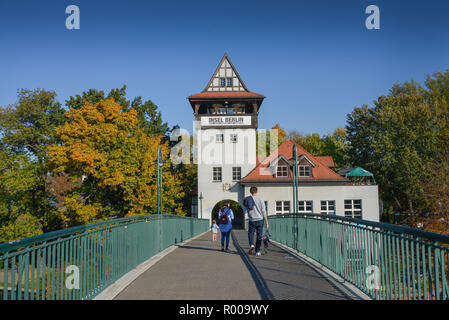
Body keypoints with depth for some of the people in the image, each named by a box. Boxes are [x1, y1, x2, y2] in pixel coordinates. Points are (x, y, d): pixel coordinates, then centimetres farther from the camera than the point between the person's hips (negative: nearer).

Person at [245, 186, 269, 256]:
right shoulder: (260, 199, -4)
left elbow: (247, 210, 7)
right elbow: (264, 211, -5)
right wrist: (266, 222, -1)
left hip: (251, 220, 0)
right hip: (260, 220, 0)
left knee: (250, 234, 14)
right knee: (259, 236, 8)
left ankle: (251, 245, -12)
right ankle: (257, 251, 10)